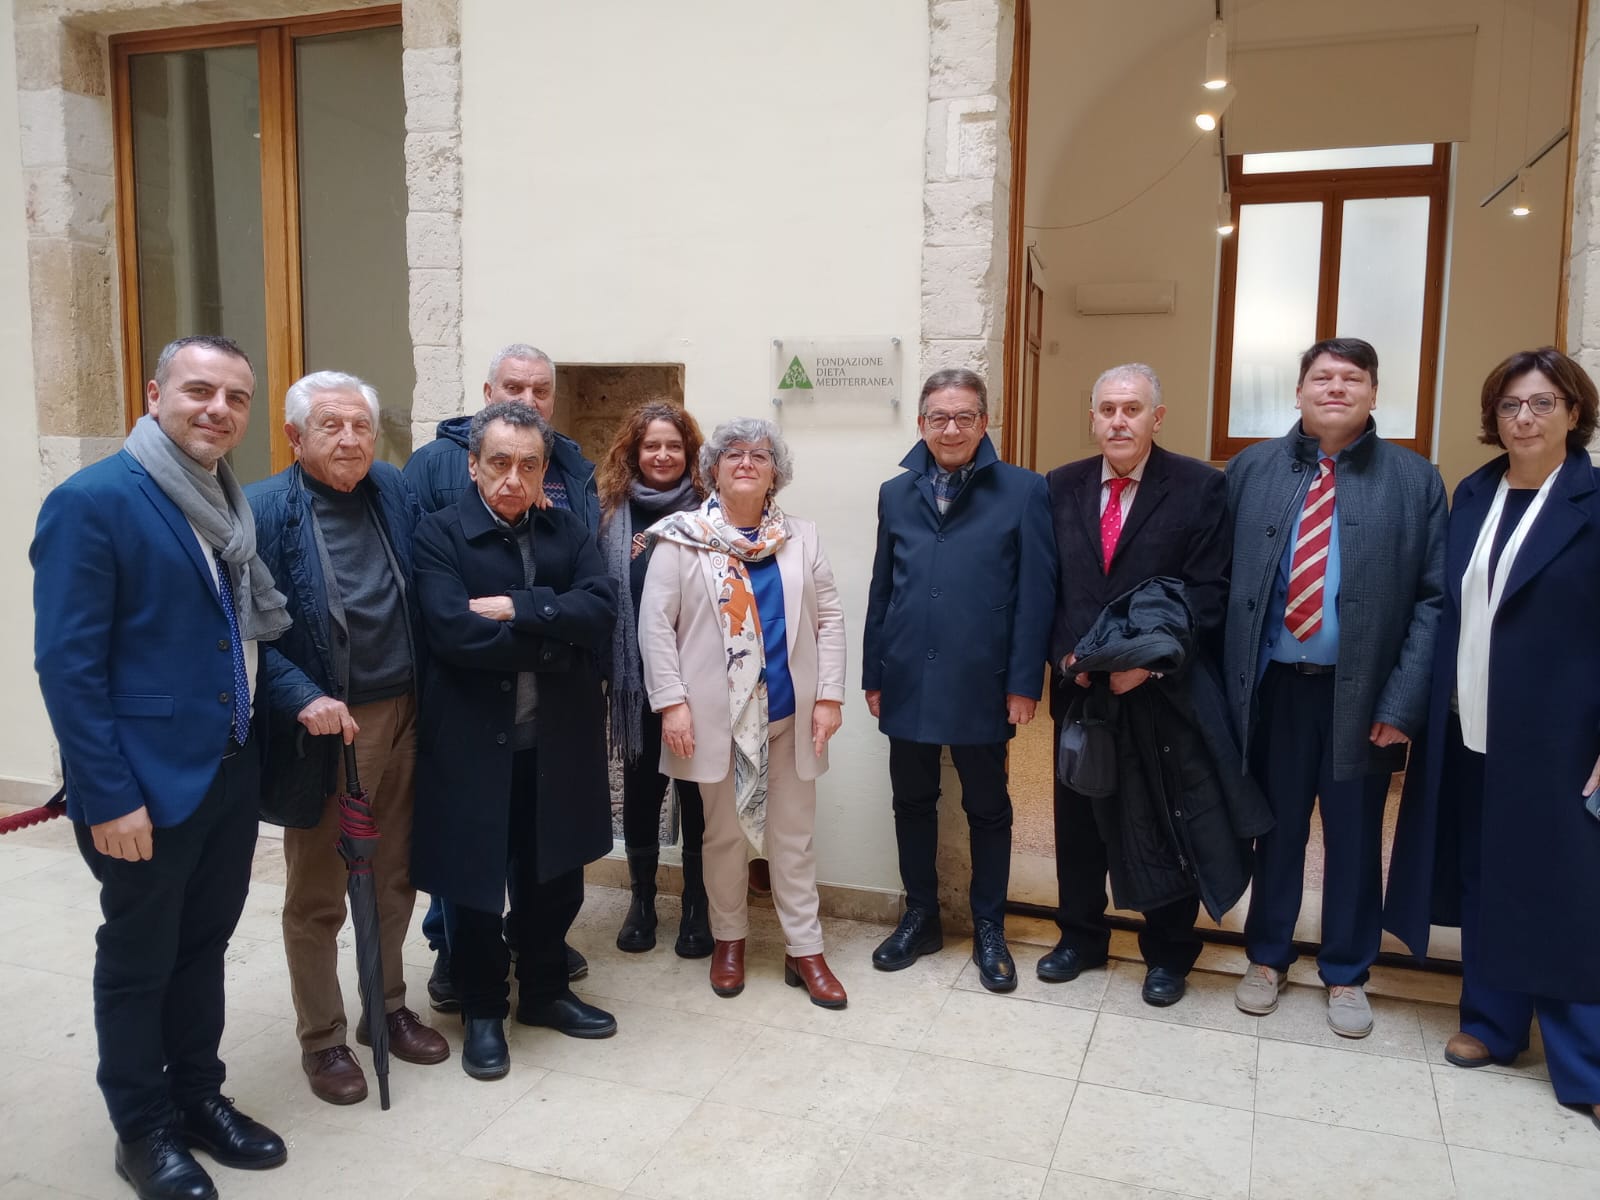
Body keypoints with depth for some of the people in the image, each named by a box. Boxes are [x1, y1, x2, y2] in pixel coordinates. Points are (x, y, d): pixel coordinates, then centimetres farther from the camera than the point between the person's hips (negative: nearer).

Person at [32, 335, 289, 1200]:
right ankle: (142, 1130, 30)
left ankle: (198, 1096, 37)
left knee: (203, 944, 20)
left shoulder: (234, 503, 6)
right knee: (138, 959, 11)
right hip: (147, 781, -6)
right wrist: (109, 794, -19)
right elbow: (66, 663, -17)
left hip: (233, 769, 7)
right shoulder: (92, 501, -15)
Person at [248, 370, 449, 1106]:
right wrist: (303, 700, -22)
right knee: (316, 897, 10)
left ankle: (387, 1007, 35)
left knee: (394, 879, 17)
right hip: (323, 729, -4)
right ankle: (321, 1039, 26)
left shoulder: (395, 492, 5)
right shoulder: (263, 510, -10)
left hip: (403, 718, 5)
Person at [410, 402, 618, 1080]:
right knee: (476, 882, 10)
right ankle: (482, 1011, 31)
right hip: (473, 742, -4)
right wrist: (556, 639, -15)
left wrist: (517, 609, -20)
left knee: (556, 876, 17)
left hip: (558, 740, 4)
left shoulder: (568, 533, 5)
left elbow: (601, 611, -10)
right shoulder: (439, 535, -7)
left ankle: (544, 991, 39)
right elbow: (455, 632, -22)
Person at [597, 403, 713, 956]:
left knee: (697, 790, 7)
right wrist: (608, 669, -3)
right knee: (641, 787, 12)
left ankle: (696, 905, 23)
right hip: (637, 678, 2)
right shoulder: (613, 513, 5)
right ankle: (642, 900, 28)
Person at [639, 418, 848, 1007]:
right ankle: (728, 939, 30)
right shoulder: (683, 538, -2)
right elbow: (655, 622, -6)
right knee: (724, 832, 12)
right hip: (717, 714, -2)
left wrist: (828, 696, -4)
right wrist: (672, 702, -12)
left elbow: (829, 618, 4)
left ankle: (804, 949, 21)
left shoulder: (801, 537, 6)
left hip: (789, 712, 2)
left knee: (794, 836, 10)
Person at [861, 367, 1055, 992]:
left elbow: (1036, 593, -7)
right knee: (912, 802, 14)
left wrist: (1024, 682, -10)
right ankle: (921, 917, 32)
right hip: (908, 682, 4)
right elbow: (881, 590, 9)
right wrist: (873, 675, 8)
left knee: (988, 809, 11)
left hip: (981, 684, -3)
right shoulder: (896, 494, 7)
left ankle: (989, 929, 28)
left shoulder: (1023, 491, -5)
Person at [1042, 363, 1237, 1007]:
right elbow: (1046, 585, 5)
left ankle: (1167, 954, 28)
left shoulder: (1200, 487, -6)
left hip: (1162, 689, -3)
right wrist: (1066, 654, -8)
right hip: (1080, 686, 3)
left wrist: (1150, 660, -18)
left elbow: (1208, 593, -10)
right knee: (1078, 816, 13)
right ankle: (1081, 936, 32)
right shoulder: (1061, 487, 5)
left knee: (1164, 825, 9)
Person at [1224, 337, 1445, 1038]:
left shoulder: (1415, 480, -1)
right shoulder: (1252, 469, 2)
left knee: (1354, 839, 13)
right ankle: (1267, 958, 34)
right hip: (1274, 685, 1)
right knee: (1276, 829, 15)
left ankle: (1346, 976, 32)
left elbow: (1435, 600, -5)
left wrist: (1403, 702, -12)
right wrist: (1225, 680, -8)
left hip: (1362, 693, 0)